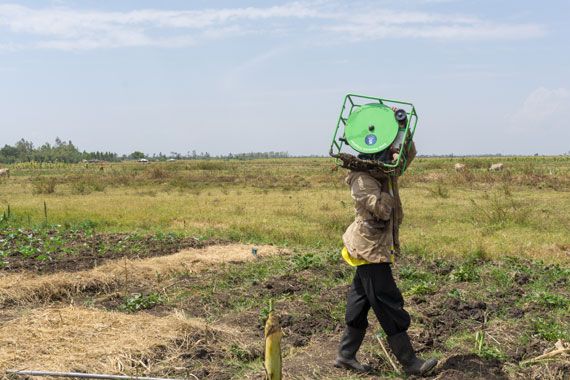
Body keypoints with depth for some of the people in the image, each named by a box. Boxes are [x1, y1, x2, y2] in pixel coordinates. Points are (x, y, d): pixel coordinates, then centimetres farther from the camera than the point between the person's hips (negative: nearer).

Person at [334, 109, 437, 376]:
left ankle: (345, 355, 24)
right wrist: (387, 184, -19)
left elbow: (409, 152, 12)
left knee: (360, 303, 14)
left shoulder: (385, 172, 8)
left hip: (376, 248, 10)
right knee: (390, 307, -2)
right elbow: (383, 210, -27)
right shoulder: (361, 179, -19)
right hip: (370, 250, -10)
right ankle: (410, 363, 7)